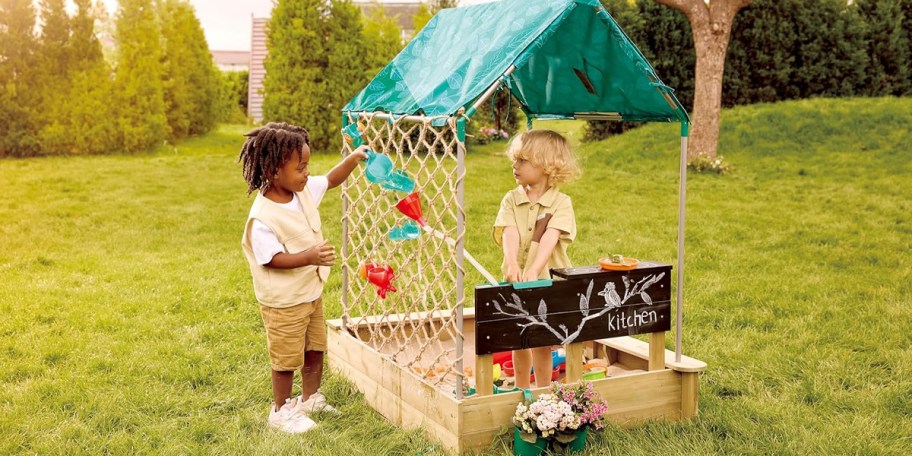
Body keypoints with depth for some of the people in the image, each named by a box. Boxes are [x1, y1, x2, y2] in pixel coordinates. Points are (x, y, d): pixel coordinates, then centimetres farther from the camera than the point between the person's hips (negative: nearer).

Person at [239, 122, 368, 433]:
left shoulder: (304, 190, -3)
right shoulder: (262, 217, -27)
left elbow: (332, 180, 11)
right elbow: (272, 258, -27)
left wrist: (353, 159, -4)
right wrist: (309, 257, -37)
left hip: (312, 292, 8)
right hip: (283, 302, -8)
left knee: (315, 349, 21)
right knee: (287, 359, 7)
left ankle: (310, 399, 41)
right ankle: (281, 411, 28)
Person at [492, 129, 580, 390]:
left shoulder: (561, 203, -8)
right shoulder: (511, 200, 0)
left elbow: (549, 239, -23)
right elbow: (510, 234, -16)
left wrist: (534, 270, -38)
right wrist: (512, 264, -34)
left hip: (548, 281, -3)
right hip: (516, 281, 3)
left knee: (542, 343, 5)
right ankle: (521, 390, 34)